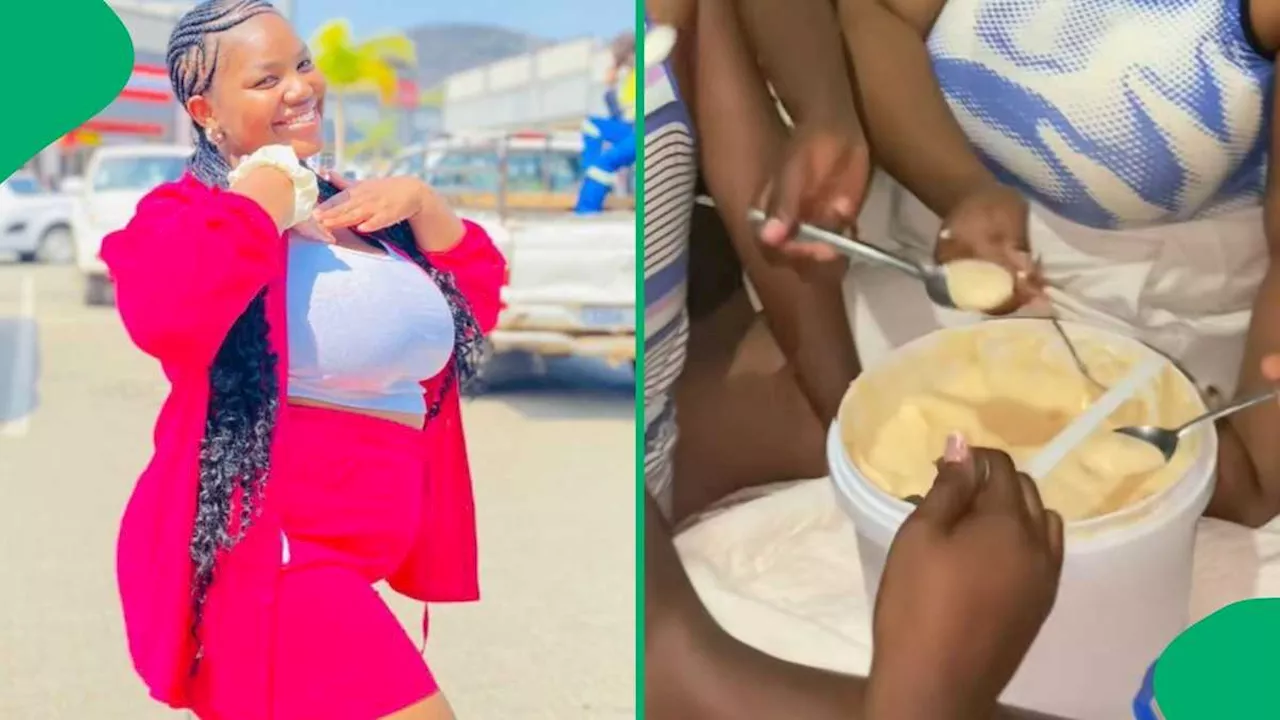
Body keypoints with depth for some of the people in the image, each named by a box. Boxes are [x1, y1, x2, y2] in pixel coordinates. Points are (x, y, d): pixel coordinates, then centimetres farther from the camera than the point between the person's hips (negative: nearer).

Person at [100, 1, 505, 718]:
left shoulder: (350, 206, 13)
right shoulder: (191, 209, -10)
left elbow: (482, 302, 15)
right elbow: (163, 314, -34)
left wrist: (422, 204, -1)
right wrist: (264, 198, -20)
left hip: (357, 551, 8)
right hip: (267, 546, -8)